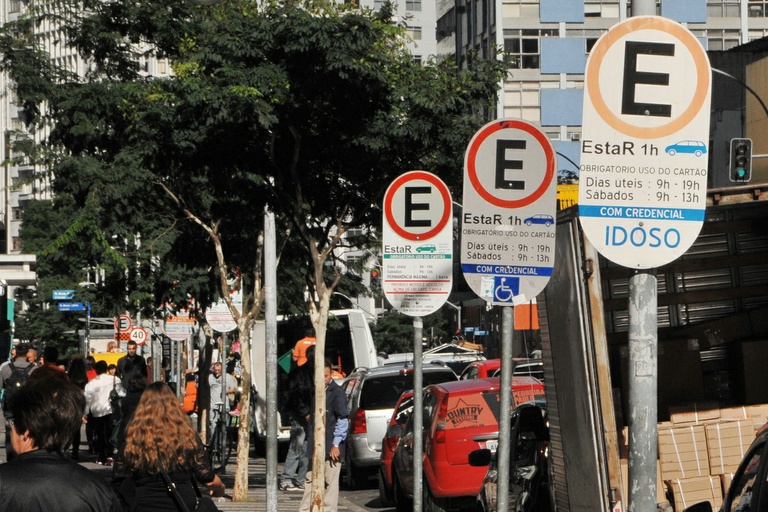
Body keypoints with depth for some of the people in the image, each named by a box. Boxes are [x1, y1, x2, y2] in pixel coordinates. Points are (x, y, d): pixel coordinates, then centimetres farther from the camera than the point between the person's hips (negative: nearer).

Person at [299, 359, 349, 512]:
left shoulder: (337, 392, -8)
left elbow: (343, 420, -11)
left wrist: (336, 444, -15)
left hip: (330, 448, -8)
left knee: (330, 482, -4)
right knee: (310, 479, 12)